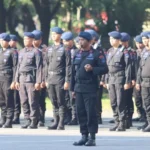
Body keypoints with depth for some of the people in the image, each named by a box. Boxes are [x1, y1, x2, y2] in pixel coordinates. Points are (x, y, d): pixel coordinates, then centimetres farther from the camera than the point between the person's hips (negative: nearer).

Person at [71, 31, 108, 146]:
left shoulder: (96, 54, -3)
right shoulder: (77, 55, 14)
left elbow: (105, 69, -6)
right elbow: (74, 72, 17)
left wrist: (92, 69, -20)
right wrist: (73, 88, 14)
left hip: (90, 88, -6)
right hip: (79, 88, 6)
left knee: (91, 113, -5)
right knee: (80, 113, 5)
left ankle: (92, 138, -1)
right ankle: (84, 136, 12)